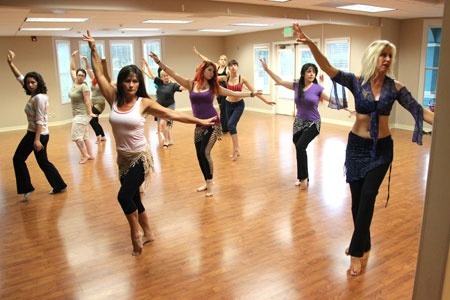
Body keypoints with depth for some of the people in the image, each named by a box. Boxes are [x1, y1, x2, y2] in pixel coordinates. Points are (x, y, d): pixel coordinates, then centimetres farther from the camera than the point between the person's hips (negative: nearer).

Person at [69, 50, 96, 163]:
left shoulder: (84, 86, -14)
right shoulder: (75, 83, 7)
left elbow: (87, 101, -18)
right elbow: (72, 69, 17)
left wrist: (90, 113, -20)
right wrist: (72, 57, 15)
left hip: (82, 115, -9)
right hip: (77, 115, 9)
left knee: (76, 136, -11)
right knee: (84, 136, 9)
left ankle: (85, 155, -4)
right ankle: (90, 155, 13)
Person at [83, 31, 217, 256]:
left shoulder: (144, 103, -11)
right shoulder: (114, 99, -2)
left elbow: (173, 114, -10)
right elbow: (99, 74, 0)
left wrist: (200, 121, -11)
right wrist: (93, 49, -4)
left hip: (140, 158, -5)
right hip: (123, 158, 5)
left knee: (124, 196, -15)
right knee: (133, 197, 15)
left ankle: (136, 233, 11)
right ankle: (147, 233, 35)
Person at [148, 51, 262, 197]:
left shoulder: (214, 87, 4)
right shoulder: (191, 84, 3)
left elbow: (234, 93, 7)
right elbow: (173, 74, -3)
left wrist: (252, 94, 3)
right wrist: (158, 61, -10)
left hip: (213, 124, -2)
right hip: (199, 125, 2)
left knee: (205, 153, -11)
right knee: (199, 155, 7)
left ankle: (210, 183, 5)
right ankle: (207, 182, 26)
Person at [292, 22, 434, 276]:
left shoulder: (395, 87, -4)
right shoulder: (356, 81, -7)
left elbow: (419, 111, -6)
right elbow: (328, 68, -19)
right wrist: (311, 44, -34)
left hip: (382, 148, 0)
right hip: (357, 146, 1)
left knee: (367, 198, -2)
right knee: (357, 198, 9)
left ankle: (357, 251, 11)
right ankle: (363, 244, 31)